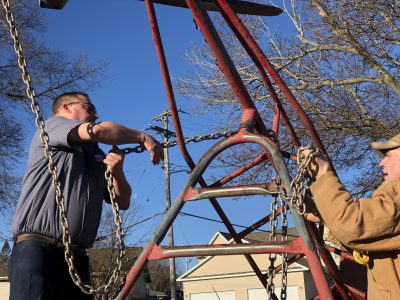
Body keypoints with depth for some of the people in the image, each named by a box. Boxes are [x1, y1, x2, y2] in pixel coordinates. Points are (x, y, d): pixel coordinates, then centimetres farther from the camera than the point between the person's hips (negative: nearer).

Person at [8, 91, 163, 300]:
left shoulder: (96, 155, 25)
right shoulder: (51, 126, 8)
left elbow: (123, 202, 23)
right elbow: (98, 131, -12)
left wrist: (117, 173, 4)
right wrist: (143, 137, 0)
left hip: (77, 257, 7)